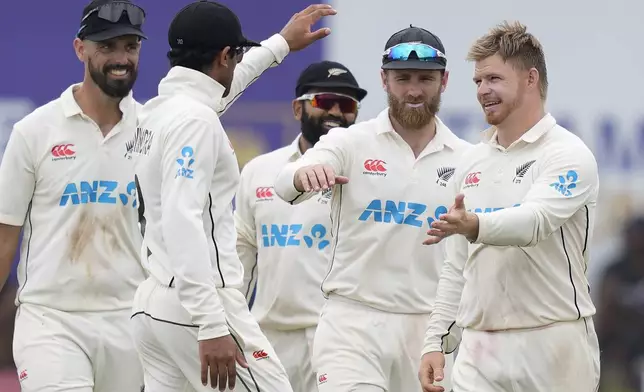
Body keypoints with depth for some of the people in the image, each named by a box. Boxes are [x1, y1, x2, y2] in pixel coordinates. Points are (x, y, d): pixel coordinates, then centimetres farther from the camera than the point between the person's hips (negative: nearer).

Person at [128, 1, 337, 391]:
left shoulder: (158, 109, 14)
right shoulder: (194, 120, -14)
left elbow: (216, 85, 38)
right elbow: (182, 224, -24)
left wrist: (281, 43, 52)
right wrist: (211, 327, -30)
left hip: (152, 303, 9)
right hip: (197, 307, -9)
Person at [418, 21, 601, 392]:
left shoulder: (567, 155, -5)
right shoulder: (472, 163, 16)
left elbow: (534, 221, -24)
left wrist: (474, 226, -43)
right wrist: (435, 341, 12)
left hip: (553, 344, -5)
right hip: (480, 347, 5)